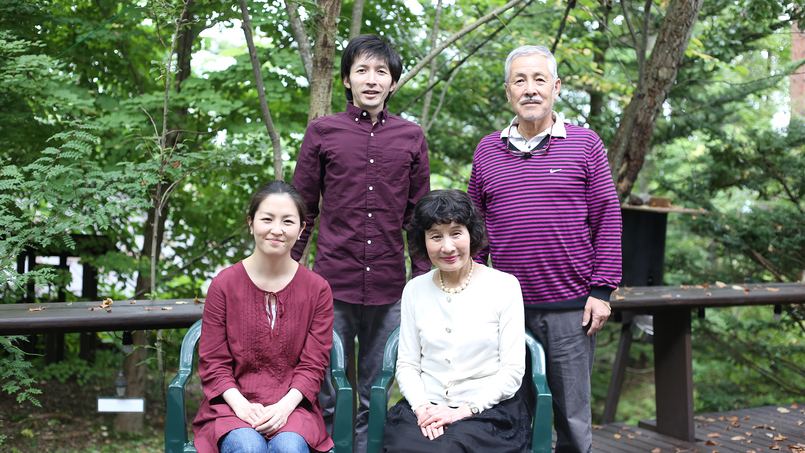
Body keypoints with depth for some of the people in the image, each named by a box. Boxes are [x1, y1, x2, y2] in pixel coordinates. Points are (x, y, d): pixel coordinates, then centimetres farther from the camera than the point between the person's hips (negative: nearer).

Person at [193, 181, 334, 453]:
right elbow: (213, 362, 1)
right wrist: (241, 406, -15)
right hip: (233, 404, 0)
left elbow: (314, 364, 2)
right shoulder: (224, 284, 1)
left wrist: (284, 406, -15)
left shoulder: (317, 289, 3)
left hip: (292, 405, 1)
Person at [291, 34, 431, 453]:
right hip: (333, 284, -1)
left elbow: (418, 217, 11)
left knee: (376, 399, 10)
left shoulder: (411, 137, 8)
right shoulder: (322, 132, 4)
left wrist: (422, 279, 7)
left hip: (389, 290, 2)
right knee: (324, 395, 5)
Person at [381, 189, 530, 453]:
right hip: (425, 407, 3)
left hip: (487, 409, -2)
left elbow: (512, 371, -3)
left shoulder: (504, 286, 0)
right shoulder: (415, 290, 10)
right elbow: (407, 364, 9)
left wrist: (464, 411, -12)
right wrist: (422, 408, -10)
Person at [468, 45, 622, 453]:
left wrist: (601, 289, -4)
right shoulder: (487, 151, 9)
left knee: (572, 415, 6)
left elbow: (607, 220, 1)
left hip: (571, 306, -2)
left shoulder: (584, 144, 2)